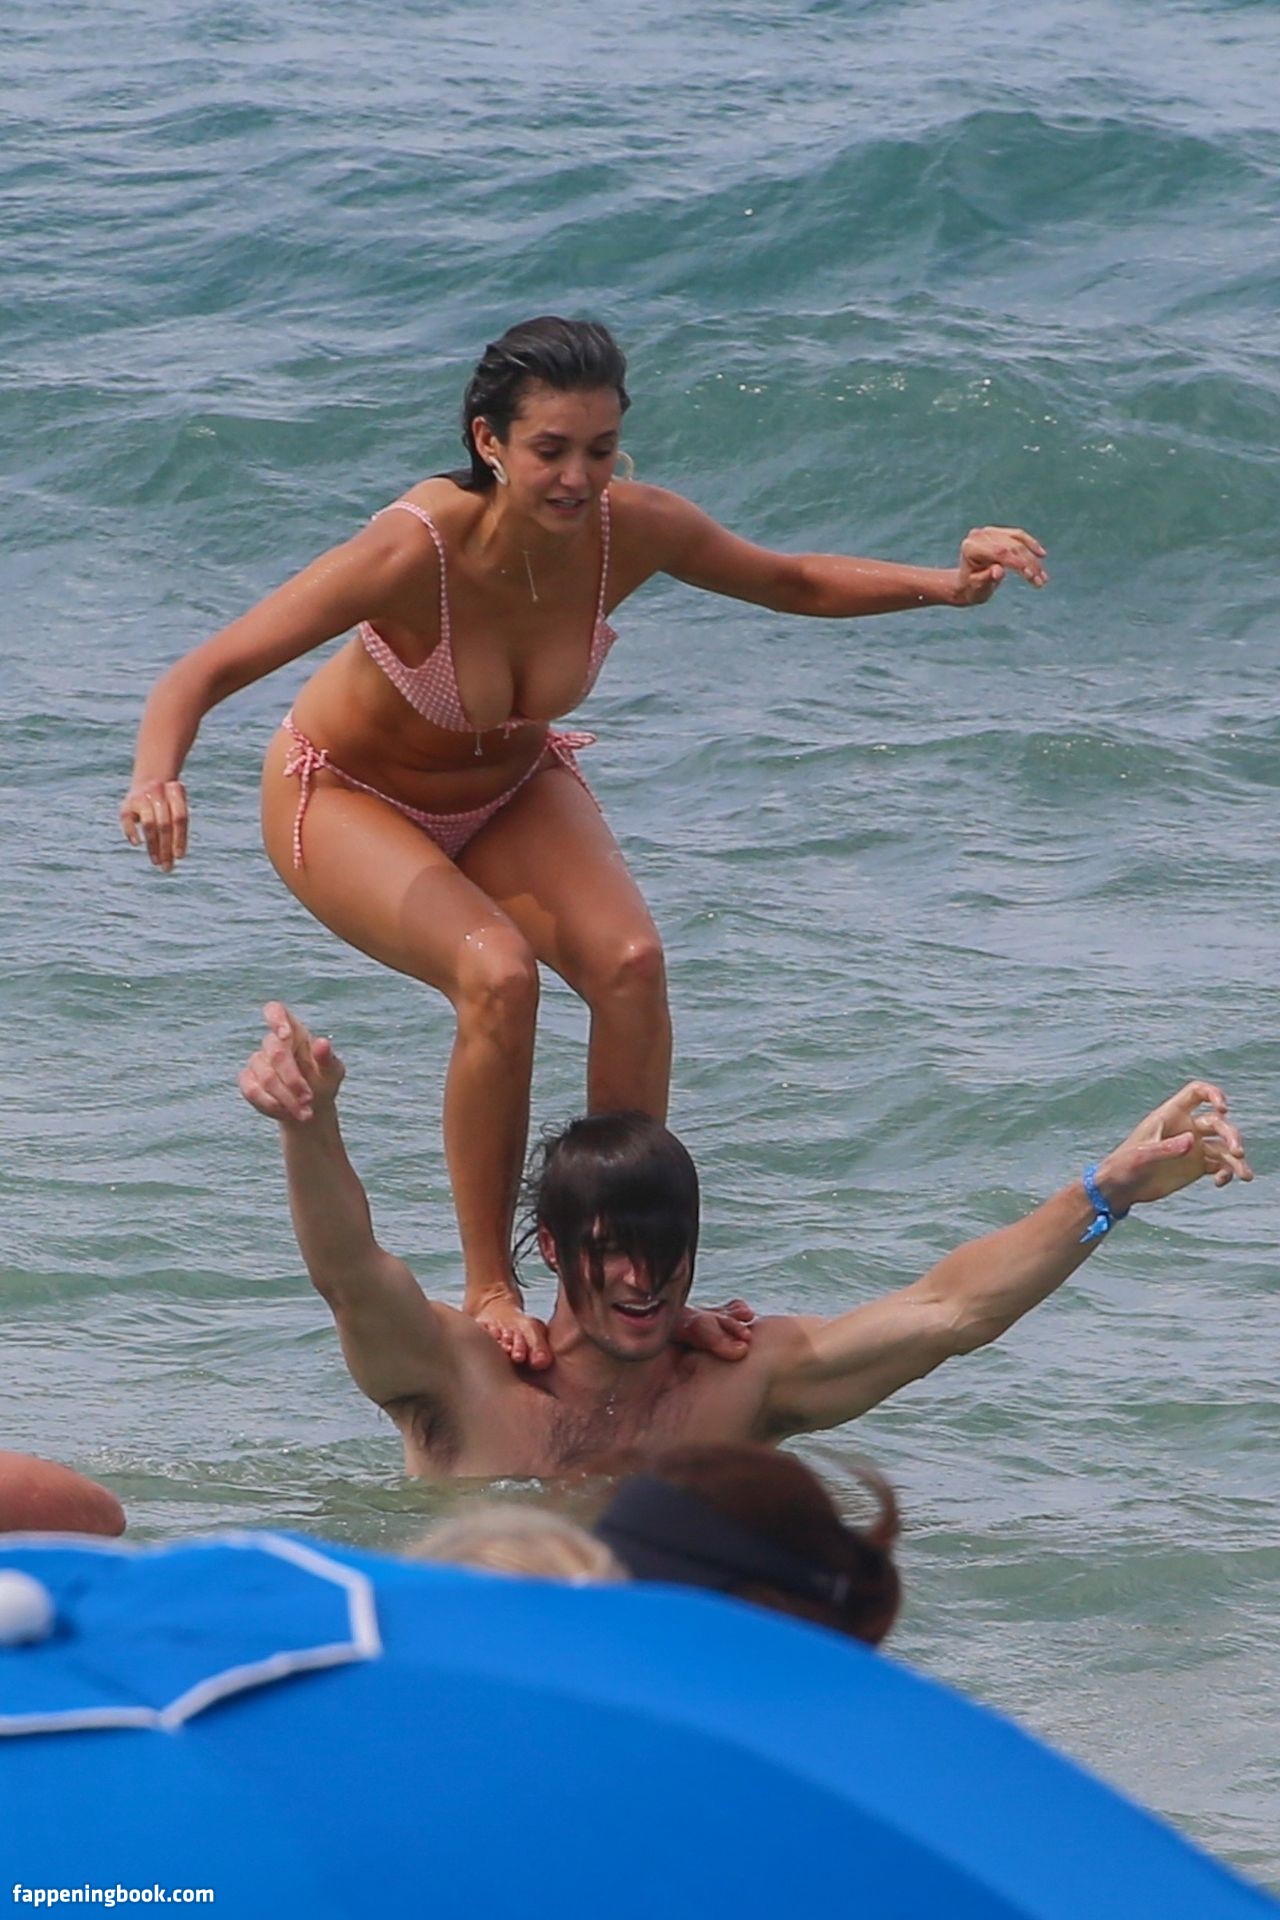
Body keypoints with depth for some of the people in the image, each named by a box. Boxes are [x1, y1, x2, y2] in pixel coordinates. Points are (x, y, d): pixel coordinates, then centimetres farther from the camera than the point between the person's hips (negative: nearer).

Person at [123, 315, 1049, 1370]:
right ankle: (489, 1291, -15)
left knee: (630, 960, -23)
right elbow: (204, 672, -36)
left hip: (513, 789, 4)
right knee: (498, 975, -31)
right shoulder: (416, 551, -37)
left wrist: (946, 584, -17)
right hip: (348, 799, -4)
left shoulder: (632, 530, -24)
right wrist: (158, 781, -56)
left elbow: (792, 582, -3)